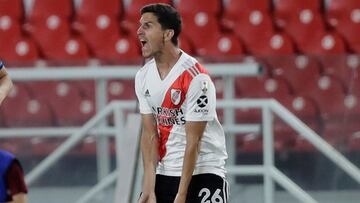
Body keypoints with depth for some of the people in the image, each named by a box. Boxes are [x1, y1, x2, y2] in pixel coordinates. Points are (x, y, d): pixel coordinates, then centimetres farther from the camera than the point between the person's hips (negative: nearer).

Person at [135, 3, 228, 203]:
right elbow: (149, 134, 1)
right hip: (163, 172, 6)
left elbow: (193, 141, -17)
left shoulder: (196, 78, -18)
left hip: (202, 172, -6)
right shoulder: (143, 76, 2)